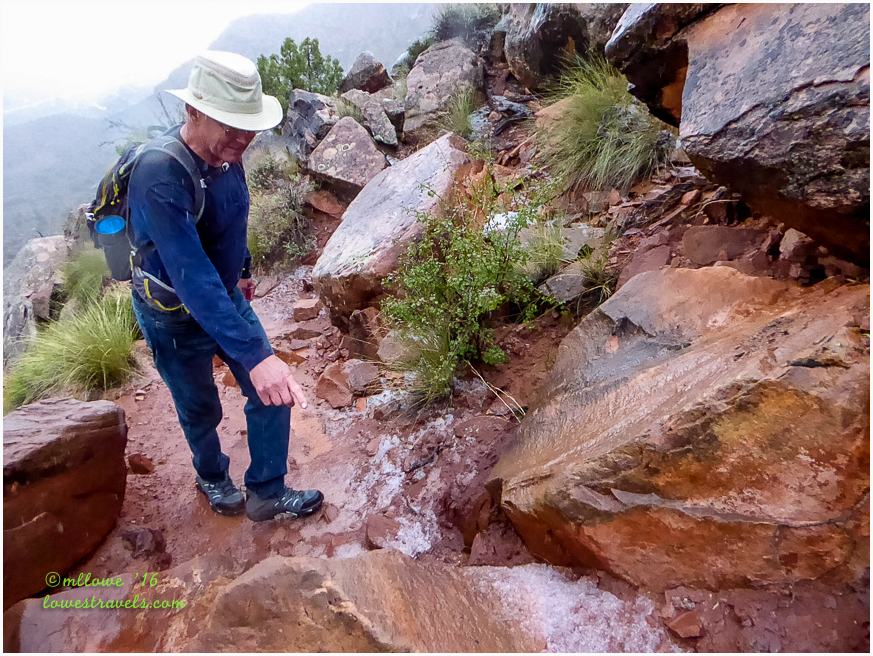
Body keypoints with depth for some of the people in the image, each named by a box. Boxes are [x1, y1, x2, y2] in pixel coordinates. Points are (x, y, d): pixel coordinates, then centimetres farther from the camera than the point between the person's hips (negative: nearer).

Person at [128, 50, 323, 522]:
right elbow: (192, 278, -42)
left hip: (226, 296, 6)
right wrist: (255, 356, -49)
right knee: (201, 410, 16)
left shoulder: (225, 153, -10)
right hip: (174, 317, -6)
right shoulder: (159, 176, -34)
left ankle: (267, 494, 25)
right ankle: (212, 478, 47)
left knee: (272, 394, 5)